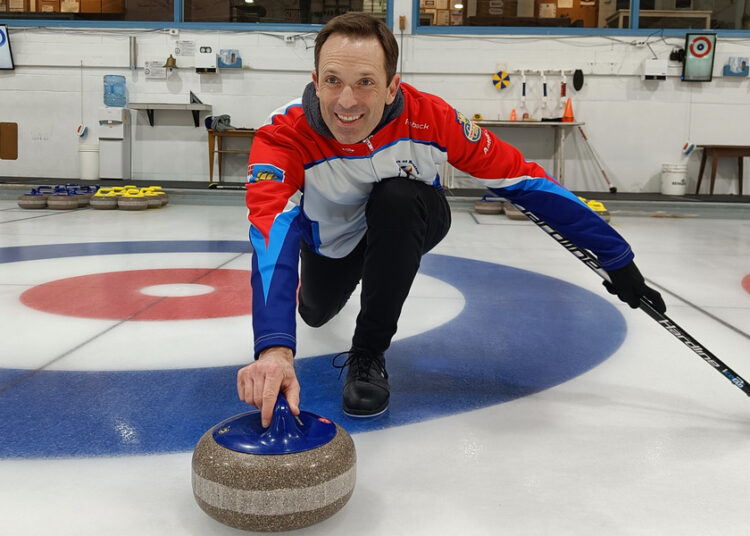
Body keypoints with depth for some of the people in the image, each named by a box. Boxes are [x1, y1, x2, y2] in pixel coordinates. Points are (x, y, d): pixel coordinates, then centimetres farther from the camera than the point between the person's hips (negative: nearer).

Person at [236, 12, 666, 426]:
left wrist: (616, 256, -26)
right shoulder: (284, 137, -37)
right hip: (332, 237, 2)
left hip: (407, 222, -1)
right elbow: (271, 236, -53)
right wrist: (274, 347, -71)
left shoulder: (429, 118, -35)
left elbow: (521, 177, -28)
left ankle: (369, 353, -16)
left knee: (397, 196, -34)